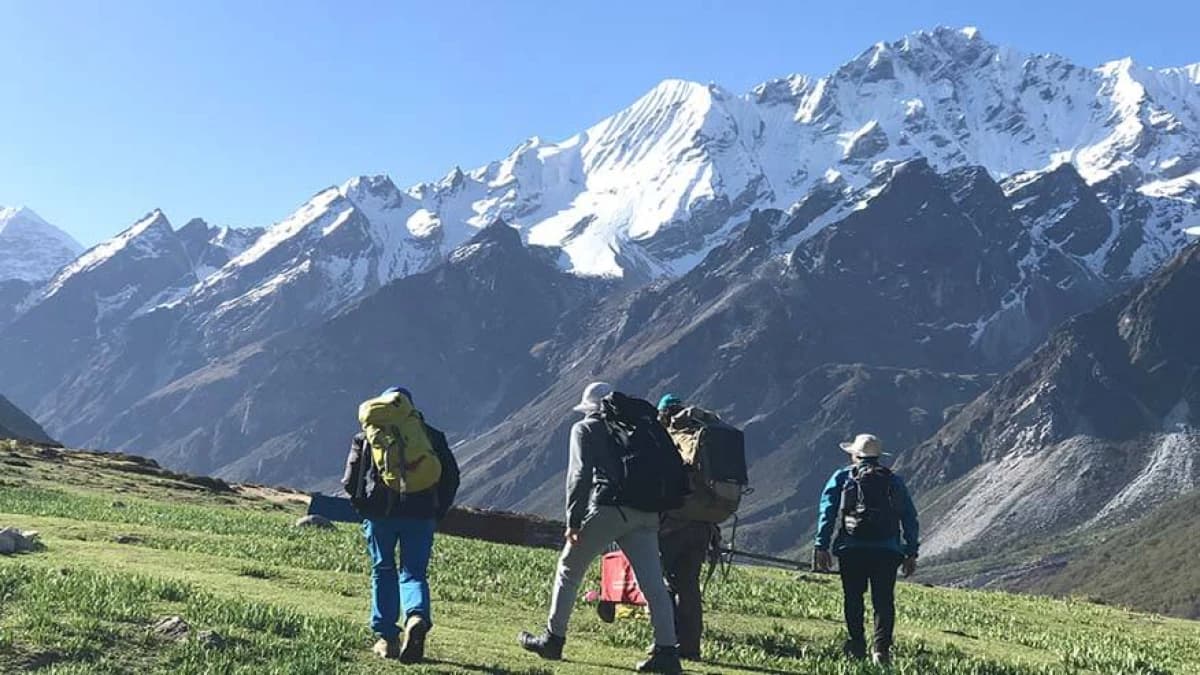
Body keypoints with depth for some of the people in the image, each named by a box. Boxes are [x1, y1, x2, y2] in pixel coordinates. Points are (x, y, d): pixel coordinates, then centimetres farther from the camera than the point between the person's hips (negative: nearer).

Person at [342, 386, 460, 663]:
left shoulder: (368, 436, 9)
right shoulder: (431, 436, 11)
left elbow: (350, 480, 5)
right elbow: (451, 476, 7)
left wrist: (363, 507, 19)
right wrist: (438, 513, 15)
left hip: (379, 514, 0)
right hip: (420, 515, 0)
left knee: (383, 572, 13)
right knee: (414, 573, 6)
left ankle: (387, 638, 11)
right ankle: (418, 617, -23)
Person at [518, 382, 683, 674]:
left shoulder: (585, 429, 10)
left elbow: (580, 474, -3)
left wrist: (573, 521, -6)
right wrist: (658, 512, 16)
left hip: (607, 509, -4)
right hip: (645, 513, 4)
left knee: (569, 569, 13)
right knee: (653, 583, 0)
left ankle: (553, 639, 17)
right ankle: (667, 651, -7)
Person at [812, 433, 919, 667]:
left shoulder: (841, 478, 12)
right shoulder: (895, 481, 18)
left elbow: (827, 512, 1)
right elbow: (910, 519, 14)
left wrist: (821, 546, -1)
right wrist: (911, 553, 14)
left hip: (852, 549, -1)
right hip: (887, 550, 1)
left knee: (853, 598, 9)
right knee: (883, 600, 2)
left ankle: (857, 647, 7)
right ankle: (882, 647, -12)